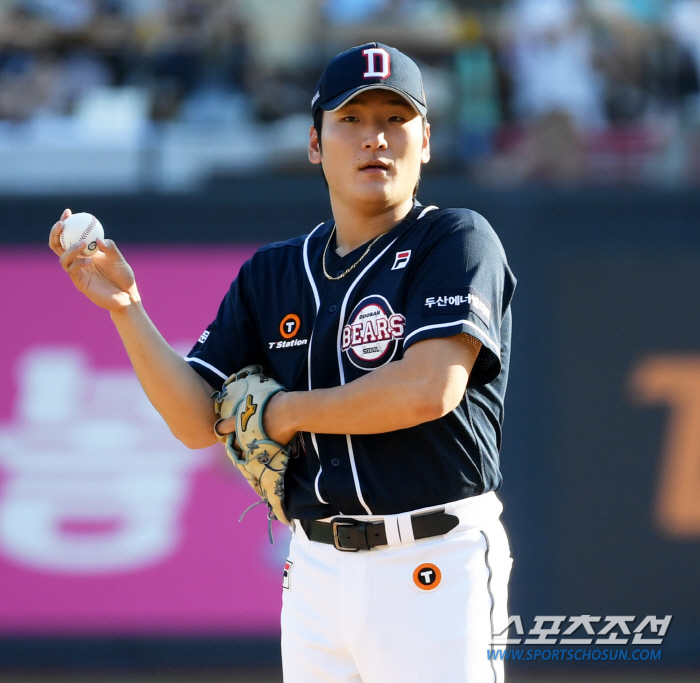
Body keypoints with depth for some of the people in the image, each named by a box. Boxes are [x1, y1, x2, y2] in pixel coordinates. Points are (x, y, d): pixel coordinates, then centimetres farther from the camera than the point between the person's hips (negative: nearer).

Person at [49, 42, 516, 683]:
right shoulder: (273, 273, 13)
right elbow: (198, 423, 8)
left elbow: (428, 389, -19)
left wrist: (287, 411, -6)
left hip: (436, 567, -5)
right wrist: (125, 308, -5)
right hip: (316, 568, 5)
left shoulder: (457, 240, -4)